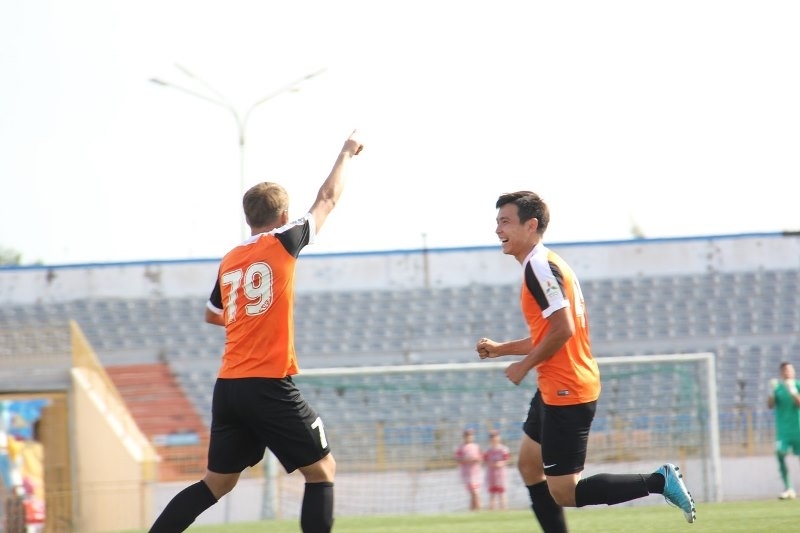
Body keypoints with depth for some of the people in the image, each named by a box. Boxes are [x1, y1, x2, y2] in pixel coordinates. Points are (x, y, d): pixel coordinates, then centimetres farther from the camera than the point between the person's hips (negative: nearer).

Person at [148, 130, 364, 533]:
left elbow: (212, 315, 32)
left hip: (228, 387, 7)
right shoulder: (281, 243, -3)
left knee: (217, 483, 13)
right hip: (269, 386, -7)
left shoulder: (229, 261, 13)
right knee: (322, 470, 5)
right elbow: (327, 199, 11)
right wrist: (346, 153, 26)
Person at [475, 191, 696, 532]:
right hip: (554, 391, 11)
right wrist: (501, 349, 19)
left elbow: (562, 329, -25)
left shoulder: (539, 266, -17)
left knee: (563, 493, -8)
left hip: (566, 394, -11)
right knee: (529, 466, 17)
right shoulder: (544, 265, 15)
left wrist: (524, 366, -14)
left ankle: (658, 481, -7)